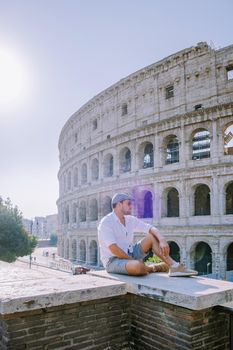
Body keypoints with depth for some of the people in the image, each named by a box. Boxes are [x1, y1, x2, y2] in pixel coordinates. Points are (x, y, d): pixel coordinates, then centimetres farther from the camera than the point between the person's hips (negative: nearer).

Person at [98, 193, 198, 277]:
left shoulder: (130, 220, 5)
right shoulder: (106, 223, -17)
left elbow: (151, 228, -4)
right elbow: (114, 249, -24)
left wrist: (162, 240, -23)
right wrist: (134, 261, -18)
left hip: (129, 254, 8)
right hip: (113, 260, -8)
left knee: (152, 237, -4)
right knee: (138, 266, -38)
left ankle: (174, 266, -15)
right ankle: (152, 268, -5)